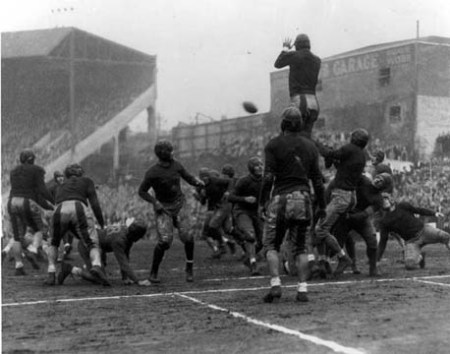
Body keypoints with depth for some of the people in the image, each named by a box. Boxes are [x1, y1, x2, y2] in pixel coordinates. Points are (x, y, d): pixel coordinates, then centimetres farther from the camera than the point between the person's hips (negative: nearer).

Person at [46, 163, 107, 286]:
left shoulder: (61, 186, 38)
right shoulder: (86, 181, 27)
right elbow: (95, 204, 15)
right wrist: (102, 225, 20)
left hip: (60, 211, 3)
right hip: (79, 208, -3)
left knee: (53, 243, 26)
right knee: (92, 244, 0)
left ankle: (51, 273, 11)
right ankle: (96, 265, -30)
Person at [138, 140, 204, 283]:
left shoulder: (176, 165, 0)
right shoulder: (153, 172, -12)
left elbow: (188, 177, 13)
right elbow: (142, 191, -3)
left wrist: (196, 181, -9)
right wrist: (155, 202, -16)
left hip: (178, 205, 4)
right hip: (163, 208, -4)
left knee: (186, 236, -10)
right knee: (165, 240, -15)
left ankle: (189, 267, 13)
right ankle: (153, 273, 2)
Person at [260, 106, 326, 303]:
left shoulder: (273, 145, -2)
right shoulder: (310, 146, 10)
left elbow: (268, 176, -9)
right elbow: (317, 179, 9)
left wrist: (263, 202, -4)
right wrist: (322, 206, 15)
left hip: (281, 198, -3)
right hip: (303, 197, 3)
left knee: (271, 244, 7)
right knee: (300, 246, 10)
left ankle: (275, 284, -8)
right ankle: (302, 289, 5)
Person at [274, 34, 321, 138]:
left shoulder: (293, 55, -2)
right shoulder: (317, 61, 13)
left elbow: (277, 64, 15)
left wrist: (285, 48, 32)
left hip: (299, 101, -6)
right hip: (313, 103, 6)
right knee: (306, 137, 5)